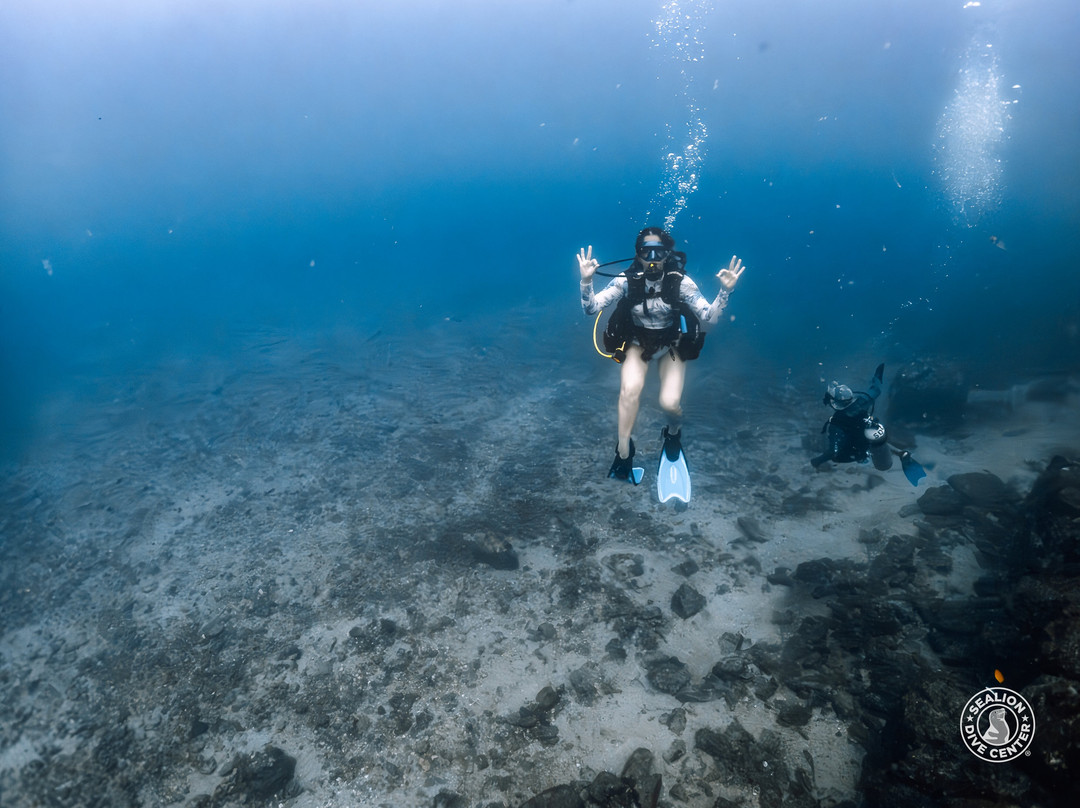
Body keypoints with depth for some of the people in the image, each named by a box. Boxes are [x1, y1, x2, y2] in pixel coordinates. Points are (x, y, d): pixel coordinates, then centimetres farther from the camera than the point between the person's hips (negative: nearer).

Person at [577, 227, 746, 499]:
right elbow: (590, 308, -23)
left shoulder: (680, 281, -20)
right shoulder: (627, 281, -19)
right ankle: (623, 453, -10)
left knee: (670, 403, -17)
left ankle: (673, 433, 22)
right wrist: (586, 281, -40)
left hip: (672, 345, 0)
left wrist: (725, 291, -36)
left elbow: (708, 318, -20)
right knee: (630, 389, -28)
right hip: (638, 342, 0)